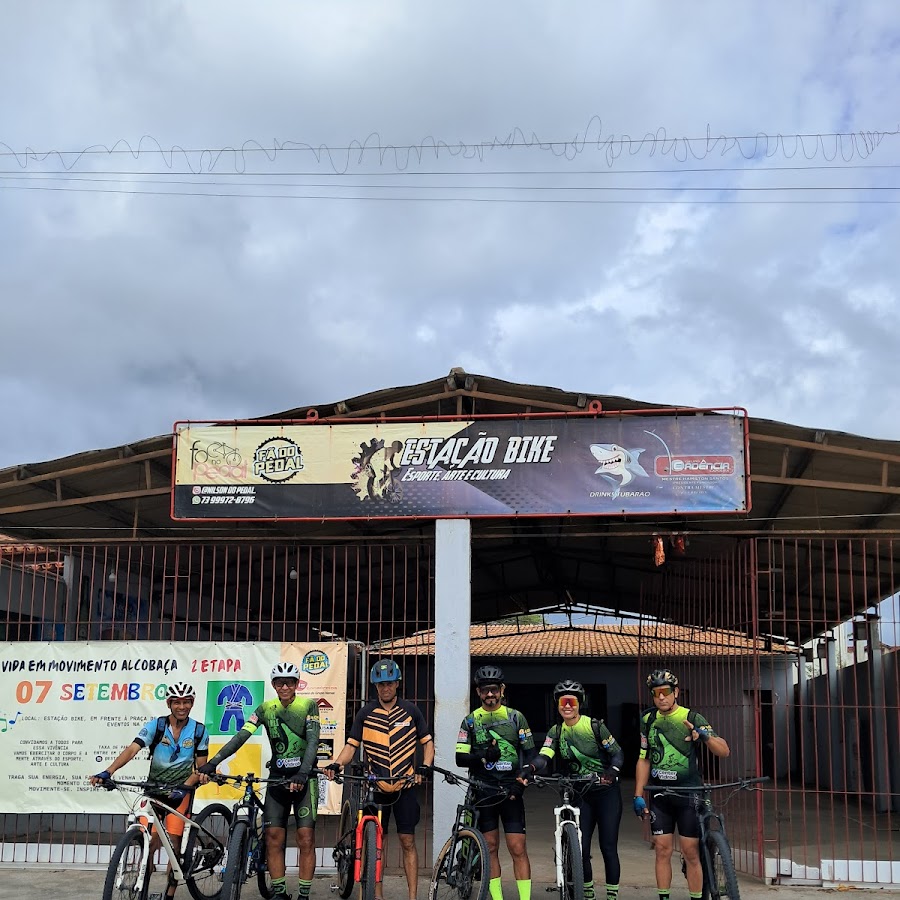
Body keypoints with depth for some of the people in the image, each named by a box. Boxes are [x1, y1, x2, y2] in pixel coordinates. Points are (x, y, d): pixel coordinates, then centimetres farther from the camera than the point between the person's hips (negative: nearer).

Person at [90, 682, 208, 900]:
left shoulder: (199, 731, -6)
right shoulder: (155, 726, -9)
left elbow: (200, 768, -3)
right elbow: (131, 750, -20)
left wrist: (184, 787, -20)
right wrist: (107, 772, -35)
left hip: (180, 791, 0)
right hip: (154, 789, 0)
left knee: (174, 844, -6)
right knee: (151, 842, -9)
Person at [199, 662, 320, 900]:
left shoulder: (309, 706, -6)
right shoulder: (266, 708, 1)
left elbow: (313, 741, -17)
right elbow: (241, 736, -9)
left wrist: (302, 774, -33)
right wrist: (212, 763, -20)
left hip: (304, 779, -3)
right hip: (277, 778, 3)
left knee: (306, 839, -6)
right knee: (273, 838, 0)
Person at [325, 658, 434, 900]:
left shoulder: (410, 710, 0)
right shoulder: (366, 713, 1)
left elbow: (427, 742, 5)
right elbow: (351, 745, 1)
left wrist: (424, 766, -13)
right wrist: (336, 764, -18)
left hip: (405, 786, -1)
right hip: (376, 787, 1)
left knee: (407, 840, -1)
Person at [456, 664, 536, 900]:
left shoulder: (516, 717, 5)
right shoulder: (470, 721, 5)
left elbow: (530, 753, 5)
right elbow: (460, 758, 0)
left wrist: (520, 783, -7)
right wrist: (483, 755, -18)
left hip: (510, 791, -1)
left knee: (518, 849, -7)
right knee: (490, 847, 5)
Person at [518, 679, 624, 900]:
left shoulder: (595, 725, -10)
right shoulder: (556, 732, 0)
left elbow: (617, 753, -7)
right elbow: (544, 757, -15)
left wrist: (612, 771, -28)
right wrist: (529, 769, -36)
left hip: (606, 793, -3)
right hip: (581, 795, 3)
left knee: (608, 847, -3)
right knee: (580, 848, 0)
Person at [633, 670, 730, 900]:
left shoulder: (692, 718, -6)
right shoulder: (648, 720, 5)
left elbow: (724, 751, -10)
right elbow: (644, 760, 11)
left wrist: (705, 736, -29)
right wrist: (638, 795, 5)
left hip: (688, 794, -3)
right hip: (660, 794, 3)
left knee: (691, 852, -2)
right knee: (662, 850, 3)